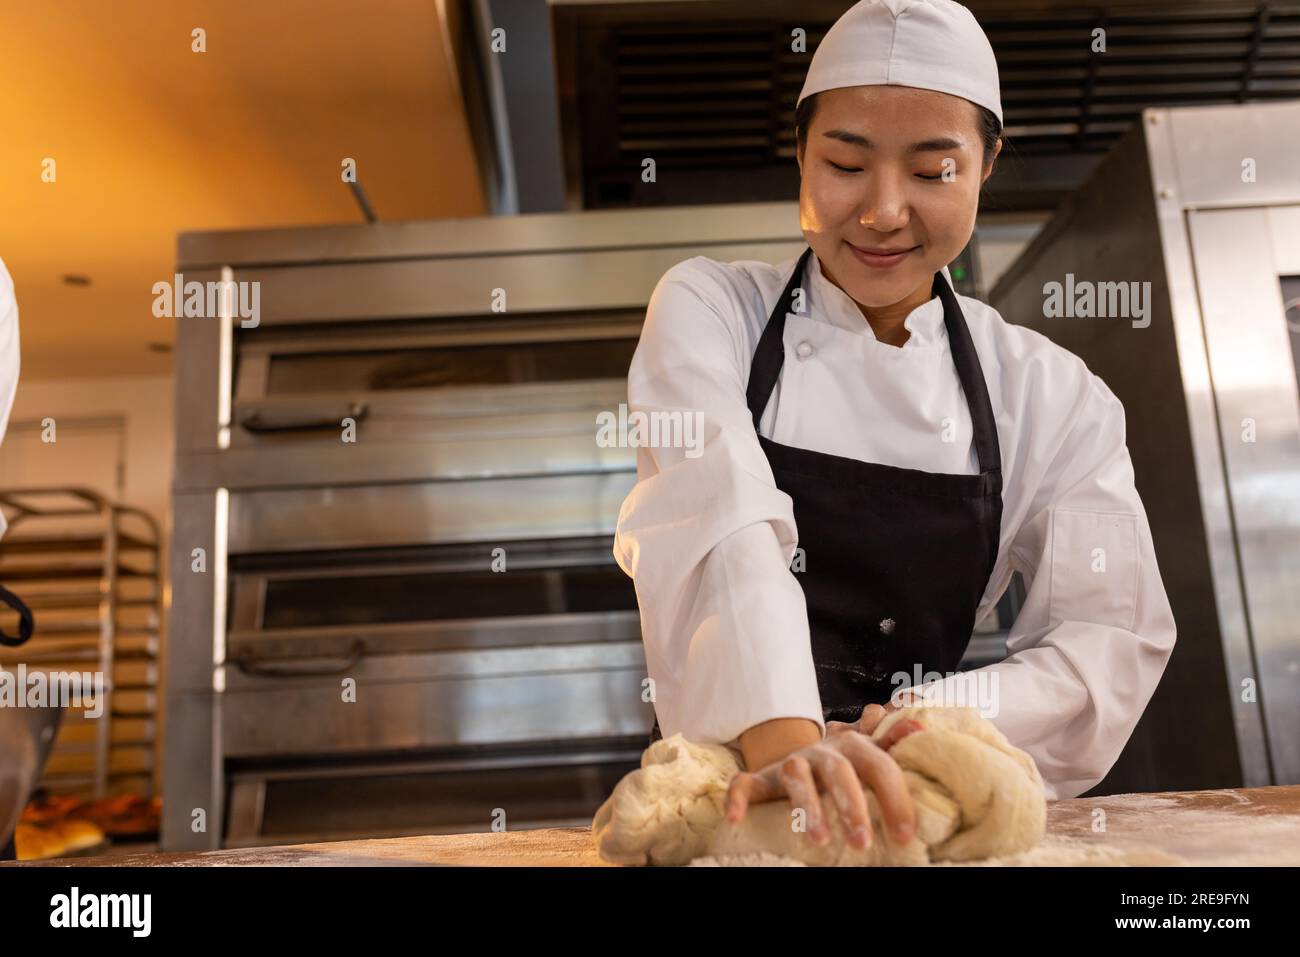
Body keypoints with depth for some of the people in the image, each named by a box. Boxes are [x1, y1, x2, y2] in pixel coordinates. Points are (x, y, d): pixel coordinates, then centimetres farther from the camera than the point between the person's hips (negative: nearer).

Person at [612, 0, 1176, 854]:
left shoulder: (1053, 394, 1)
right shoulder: (709, 310, -3)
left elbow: (1113, 634, -1)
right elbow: (720, 522, -19)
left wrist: (945, 717, -18)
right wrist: (781, 735, -34)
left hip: (921, 794, 1)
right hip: (728, 789, 0)